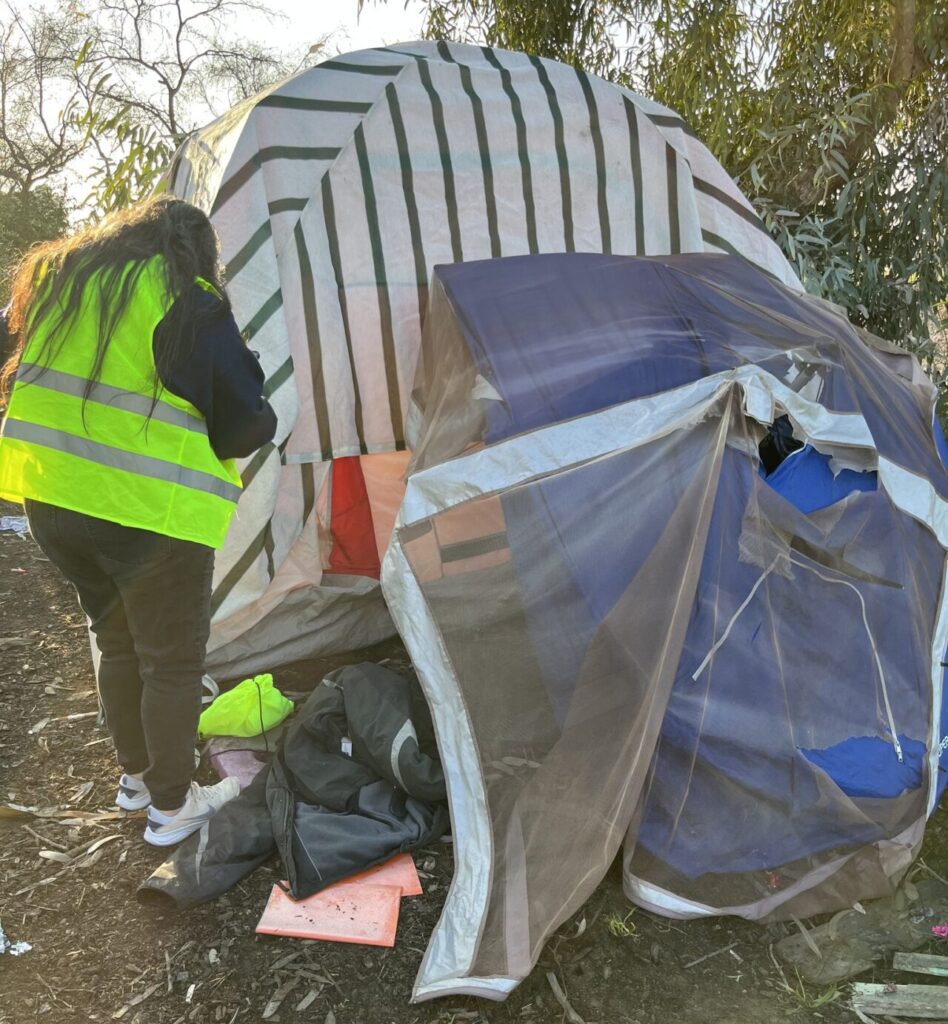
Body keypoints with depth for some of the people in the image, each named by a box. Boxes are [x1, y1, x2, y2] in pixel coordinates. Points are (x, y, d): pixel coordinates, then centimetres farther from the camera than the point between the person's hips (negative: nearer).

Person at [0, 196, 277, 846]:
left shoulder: (55, 282, 10)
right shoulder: (191, 306, -11)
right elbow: (246, 426, -11)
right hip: (151, 512, -7)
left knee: (118, 641, 23)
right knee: (172, 659, 9)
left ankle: (136, 775, 39)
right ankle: (172, 806, 23)